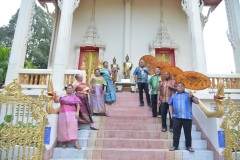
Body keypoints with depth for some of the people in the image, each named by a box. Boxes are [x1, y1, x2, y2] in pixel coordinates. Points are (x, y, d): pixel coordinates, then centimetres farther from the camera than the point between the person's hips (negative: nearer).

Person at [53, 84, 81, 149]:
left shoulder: (74, 97, 11)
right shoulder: (62, 96, 11)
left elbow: (78, 105, 7)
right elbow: (56, 101, 1)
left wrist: (77, 112, -6)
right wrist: (55, 96, -18)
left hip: (72, 113, -1)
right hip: (63, 114, 1)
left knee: (73, 126, -12)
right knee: (63, 127, -4)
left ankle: (76, 143, -17)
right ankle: (64, 142, 8)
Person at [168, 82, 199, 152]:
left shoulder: (188, 95, 10)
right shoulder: (174, 95, 17)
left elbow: (197, 102, 4)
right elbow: (170, 105, 18)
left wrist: (192, 96, -13)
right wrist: (171, 114, 8)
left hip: (187, 117, -1)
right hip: (176, 117, 2)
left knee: (188, 133, 5)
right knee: (176, 132, 5)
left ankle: (189, 146, 18)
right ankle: (175, 146, 15)